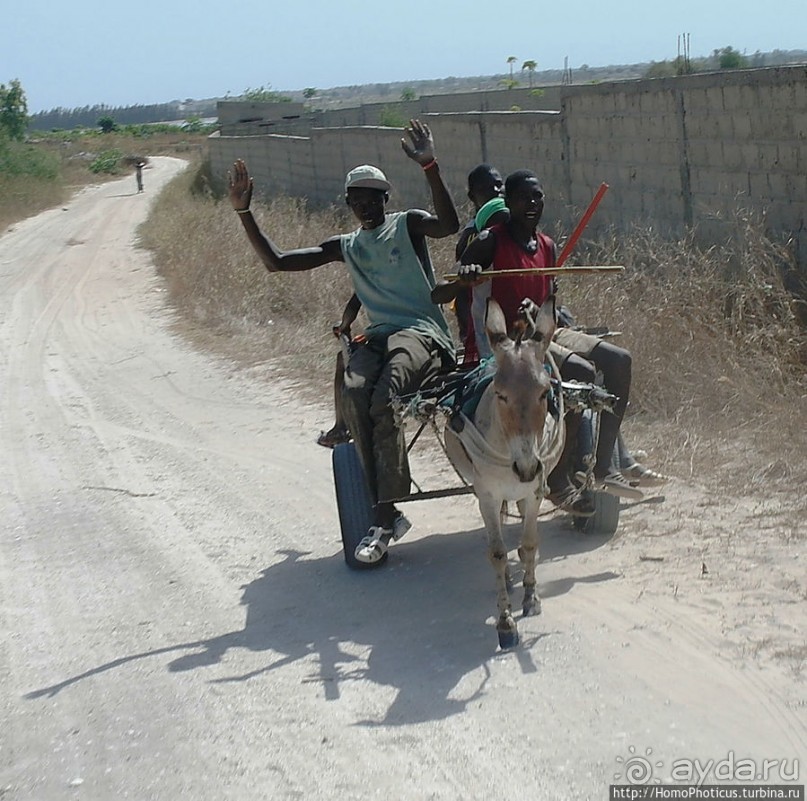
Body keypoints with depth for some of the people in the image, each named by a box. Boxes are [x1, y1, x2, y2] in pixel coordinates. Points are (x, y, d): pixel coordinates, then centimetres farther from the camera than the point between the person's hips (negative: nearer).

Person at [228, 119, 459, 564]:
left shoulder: (408, 224, 8)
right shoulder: (345, 247, 20)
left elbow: (449, 226, -16)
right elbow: (275, 261, 16)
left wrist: (430, 168, -26)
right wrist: (243, 213, 7)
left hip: (422, 333, -4)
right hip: (377, 337, 4)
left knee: (384, 399, -32)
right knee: (353, 394, -29)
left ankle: (384, 518, -28)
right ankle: (386, 514, -27)